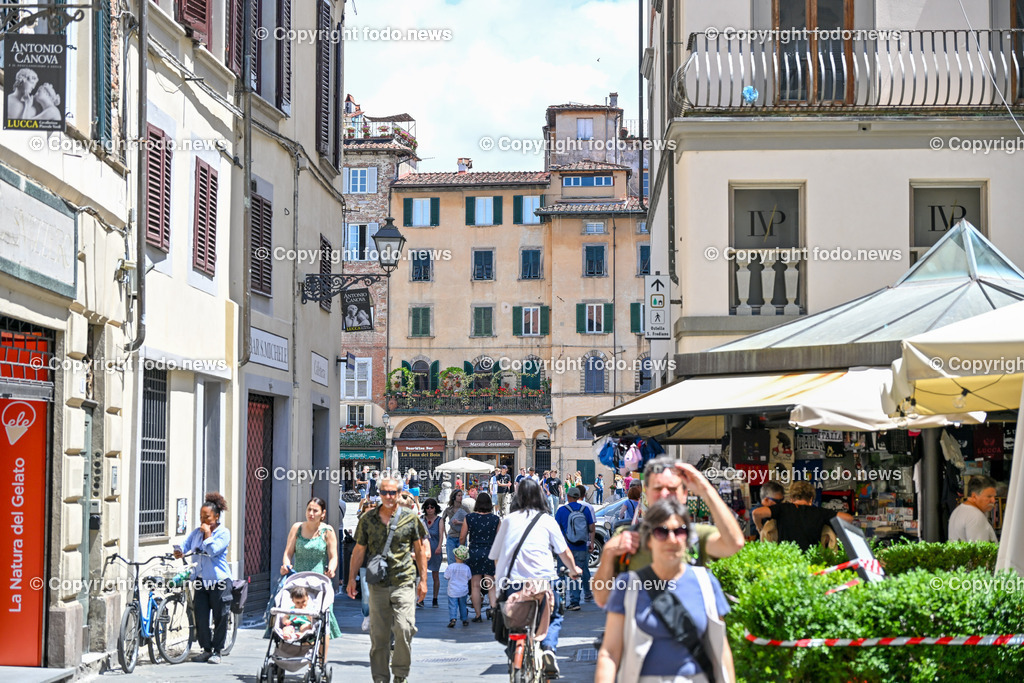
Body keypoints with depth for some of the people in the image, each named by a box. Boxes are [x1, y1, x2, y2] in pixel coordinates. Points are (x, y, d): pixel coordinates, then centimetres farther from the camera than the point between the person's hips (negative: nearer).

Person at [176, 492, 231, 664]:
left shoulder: (224, 533, -5)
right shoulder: (196, 532, 11)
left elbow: (213, 551, -17)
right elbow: (185, 545, 3)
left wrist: (208, 534, -12)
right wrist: (179, 552, -18)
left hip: (219, 580, -5)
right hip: (201, 580, 5)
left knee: (219, 617, 0)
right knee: (200, 616, 2)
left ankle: (217, 651, 11)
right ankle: (206, 649, 14)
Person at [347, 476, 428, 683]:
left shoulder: (410, 519, 2)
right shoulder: (368, 519, 7)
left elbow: (420, 550, 8)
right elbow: (359, 550, 13)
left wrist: (423, 580, 5)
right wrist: (352, 578, 9)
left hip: (404, 582, -2)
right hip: (377, 584, 2)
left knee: (404, 629, -13)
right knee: (378, 634, 6)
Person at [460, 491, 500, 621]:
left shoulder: (469, 517, -2)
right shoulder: (495, 519, -2)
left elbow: (462, 538, 2)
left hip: (474, 552, 0)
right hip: (490, 553, 0)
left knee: (475, 585, 7)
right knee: (491, 585, 4)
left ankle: (478, 615, 9)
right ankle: (493, 607, -20)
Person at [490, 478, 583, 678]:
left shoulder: (508, 520, 14)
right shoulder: (547, 520, 10)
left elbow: (496, 556, 12)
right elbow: (564, 552, 18)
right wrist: (574, 569, 37)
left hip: (511, 582, 1)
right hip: (541, 581, -1)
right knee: (555, 616, 20)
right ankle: (548, 646, -7)